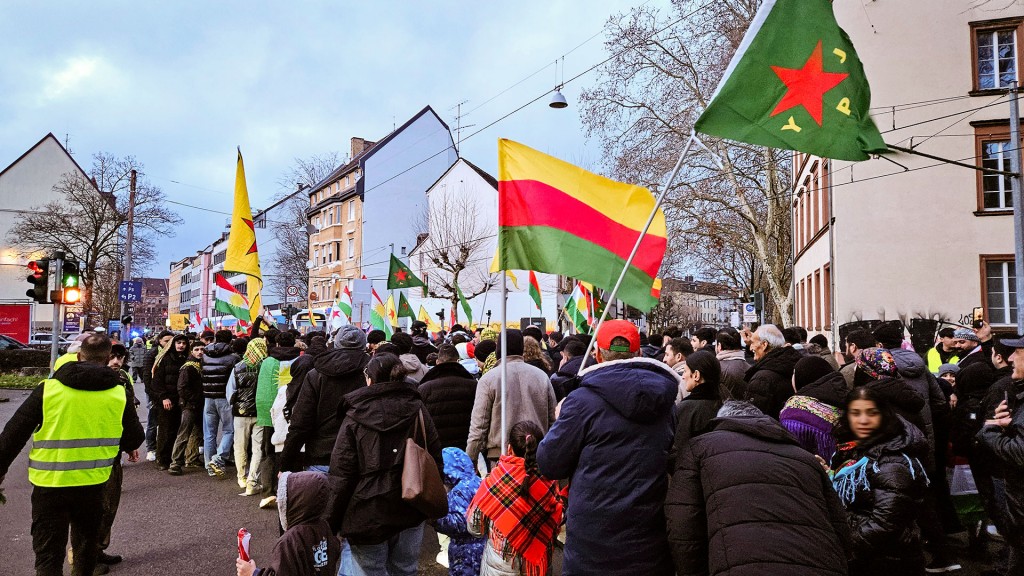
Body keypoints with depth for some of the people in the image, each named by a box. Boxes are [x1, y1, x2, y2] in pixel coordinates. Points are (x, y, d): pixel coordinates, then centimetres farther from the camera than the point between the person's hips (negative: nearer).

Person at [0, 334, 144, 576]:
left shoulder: (48, 389, -9)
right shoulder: (119, 394, -5)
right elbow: (135, 437, 4)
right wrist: (129, 448, 28)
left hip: (49, 484, -2)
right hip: (93, 483, 2)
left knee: (48, 552, 7)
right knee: (87, 542, 23)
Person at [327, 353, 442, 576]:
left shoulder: (355, 418, -10)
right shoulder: (418, 411, 0)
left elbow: (342, 474, -11)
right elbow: (436, 462, 4)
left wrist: (332, 520, -1)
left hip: (367, 515, -3)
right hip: (410, 513, 4)